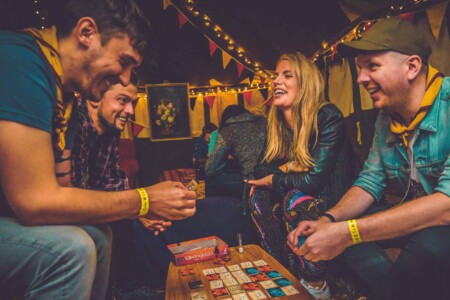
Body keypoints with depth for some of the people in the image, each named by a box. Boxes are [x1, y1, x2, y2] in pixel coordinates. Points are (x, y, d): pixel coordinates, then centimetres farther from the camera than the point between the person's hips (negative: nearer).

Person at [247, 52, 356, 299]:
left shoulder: (327, 116, -21)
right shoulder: (277, 123, -1)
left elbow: (314, 180, -27)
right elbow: (260, 172, -1)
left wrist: (273, 181, -12)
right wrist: (288, 166, -20)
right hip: (304, 198, 6)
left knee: (295, 199, -31)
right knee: (258, 197, -13)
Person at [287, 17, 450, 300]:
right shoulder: (386, 118, 0)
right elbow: (370, 182, 3)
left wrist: (346, 233, -34)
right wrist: (328, 220, -16)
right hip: (418, 219, 6)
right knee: (339, 225, -6)